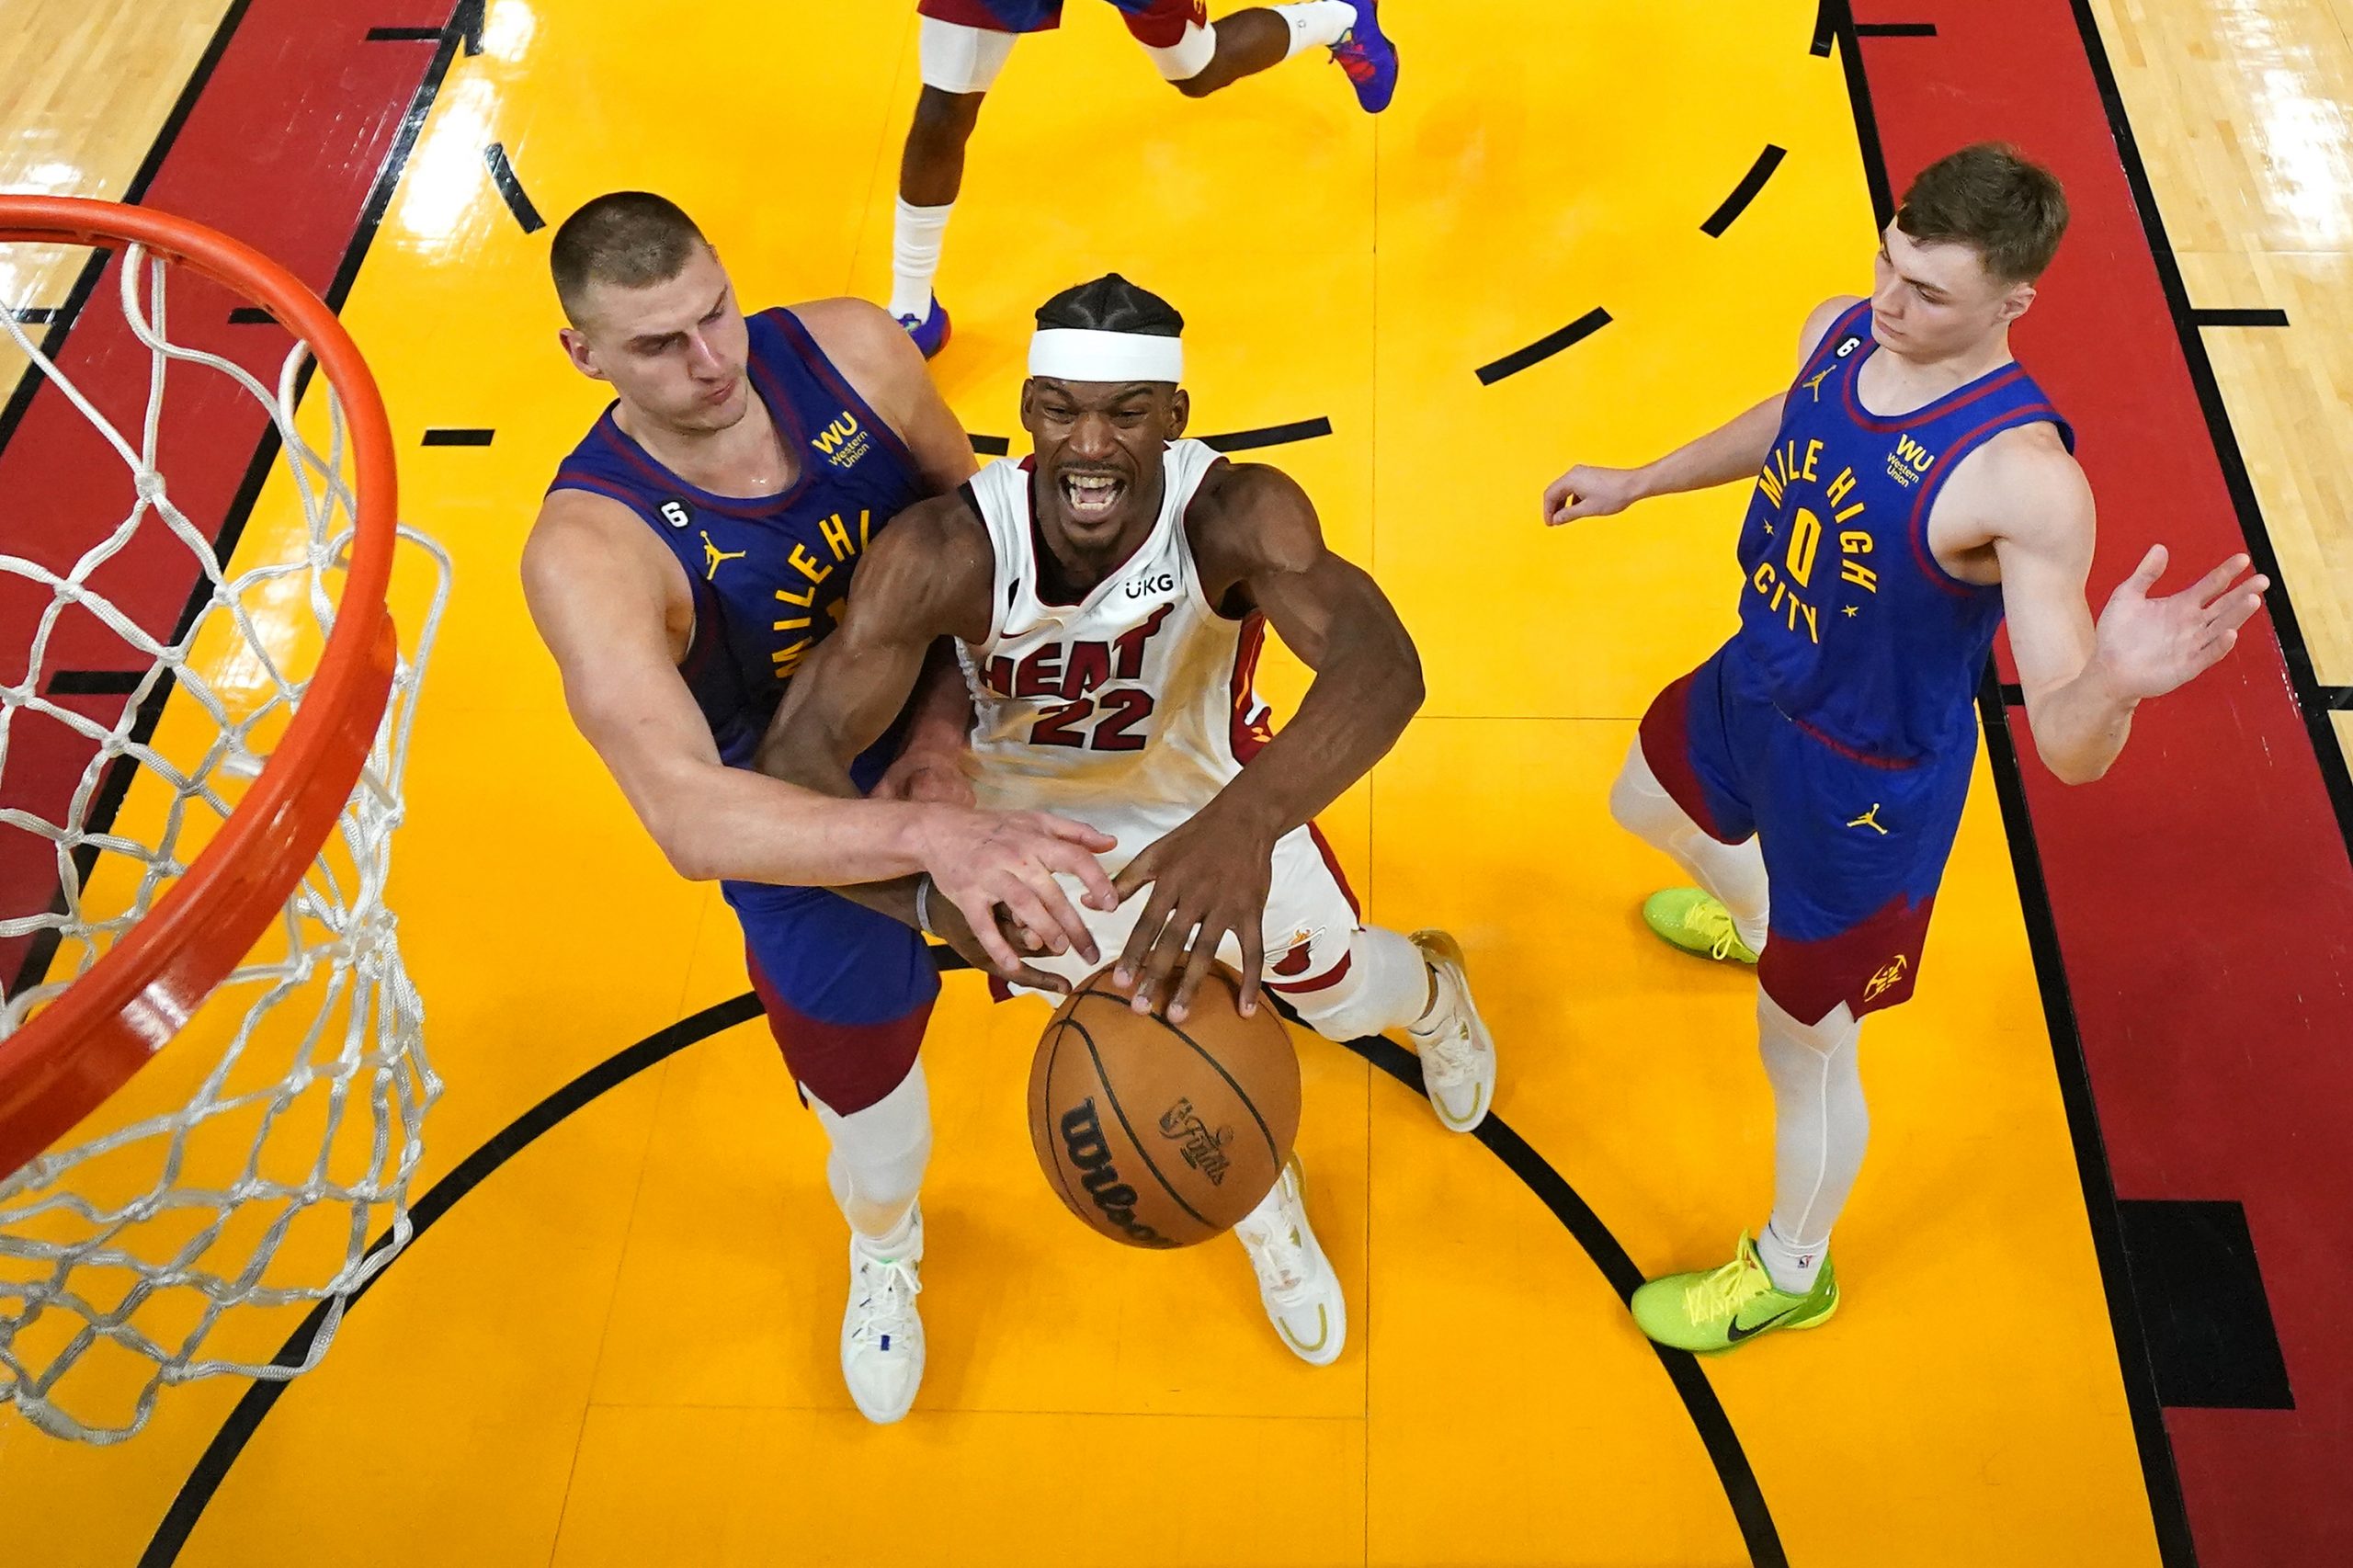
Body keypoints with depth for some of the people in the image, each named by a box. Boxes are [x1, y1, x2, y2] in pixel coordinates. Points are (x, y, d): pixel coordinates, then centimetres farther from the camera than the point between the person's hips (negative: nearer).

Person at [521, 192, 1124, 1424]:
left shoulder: (851, 350, -22)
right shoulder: (590, 548, -34)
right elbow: (688, 818, -46)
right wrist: (930, 836, -60)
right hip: (814, 849, -2)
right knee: (870, 1113, 18)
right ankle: (883, 1246, 56)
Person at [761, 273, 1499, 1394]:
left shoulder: (1237, 515, -39)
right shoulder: (947, 551, -38)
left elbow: (1381, 664, -56)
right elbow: (799, 753, -41)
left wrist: (1249, 818, -76)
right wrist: (934, 891, -61)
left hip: (1220, 800, 0)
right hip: (1036, 819, 0)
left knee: (1340, 995, 19)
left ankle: (1433, 992, 61)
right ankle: (1262, 1198, 51)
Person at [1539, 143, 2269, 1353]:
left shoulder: (2023, 480, -36)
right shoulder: (1839, 331, -14)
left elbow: (2069, 749, -36)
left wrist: (2117, 680, -59)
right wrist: (1638, 482, 22)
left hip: (1866, 786, -7)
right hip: (1752, 686, 8)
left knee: (1804, 1053, 11)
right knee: (1647, 807, 37)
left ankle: (1791, 1275, 42)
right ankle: (1751, 921, 73)